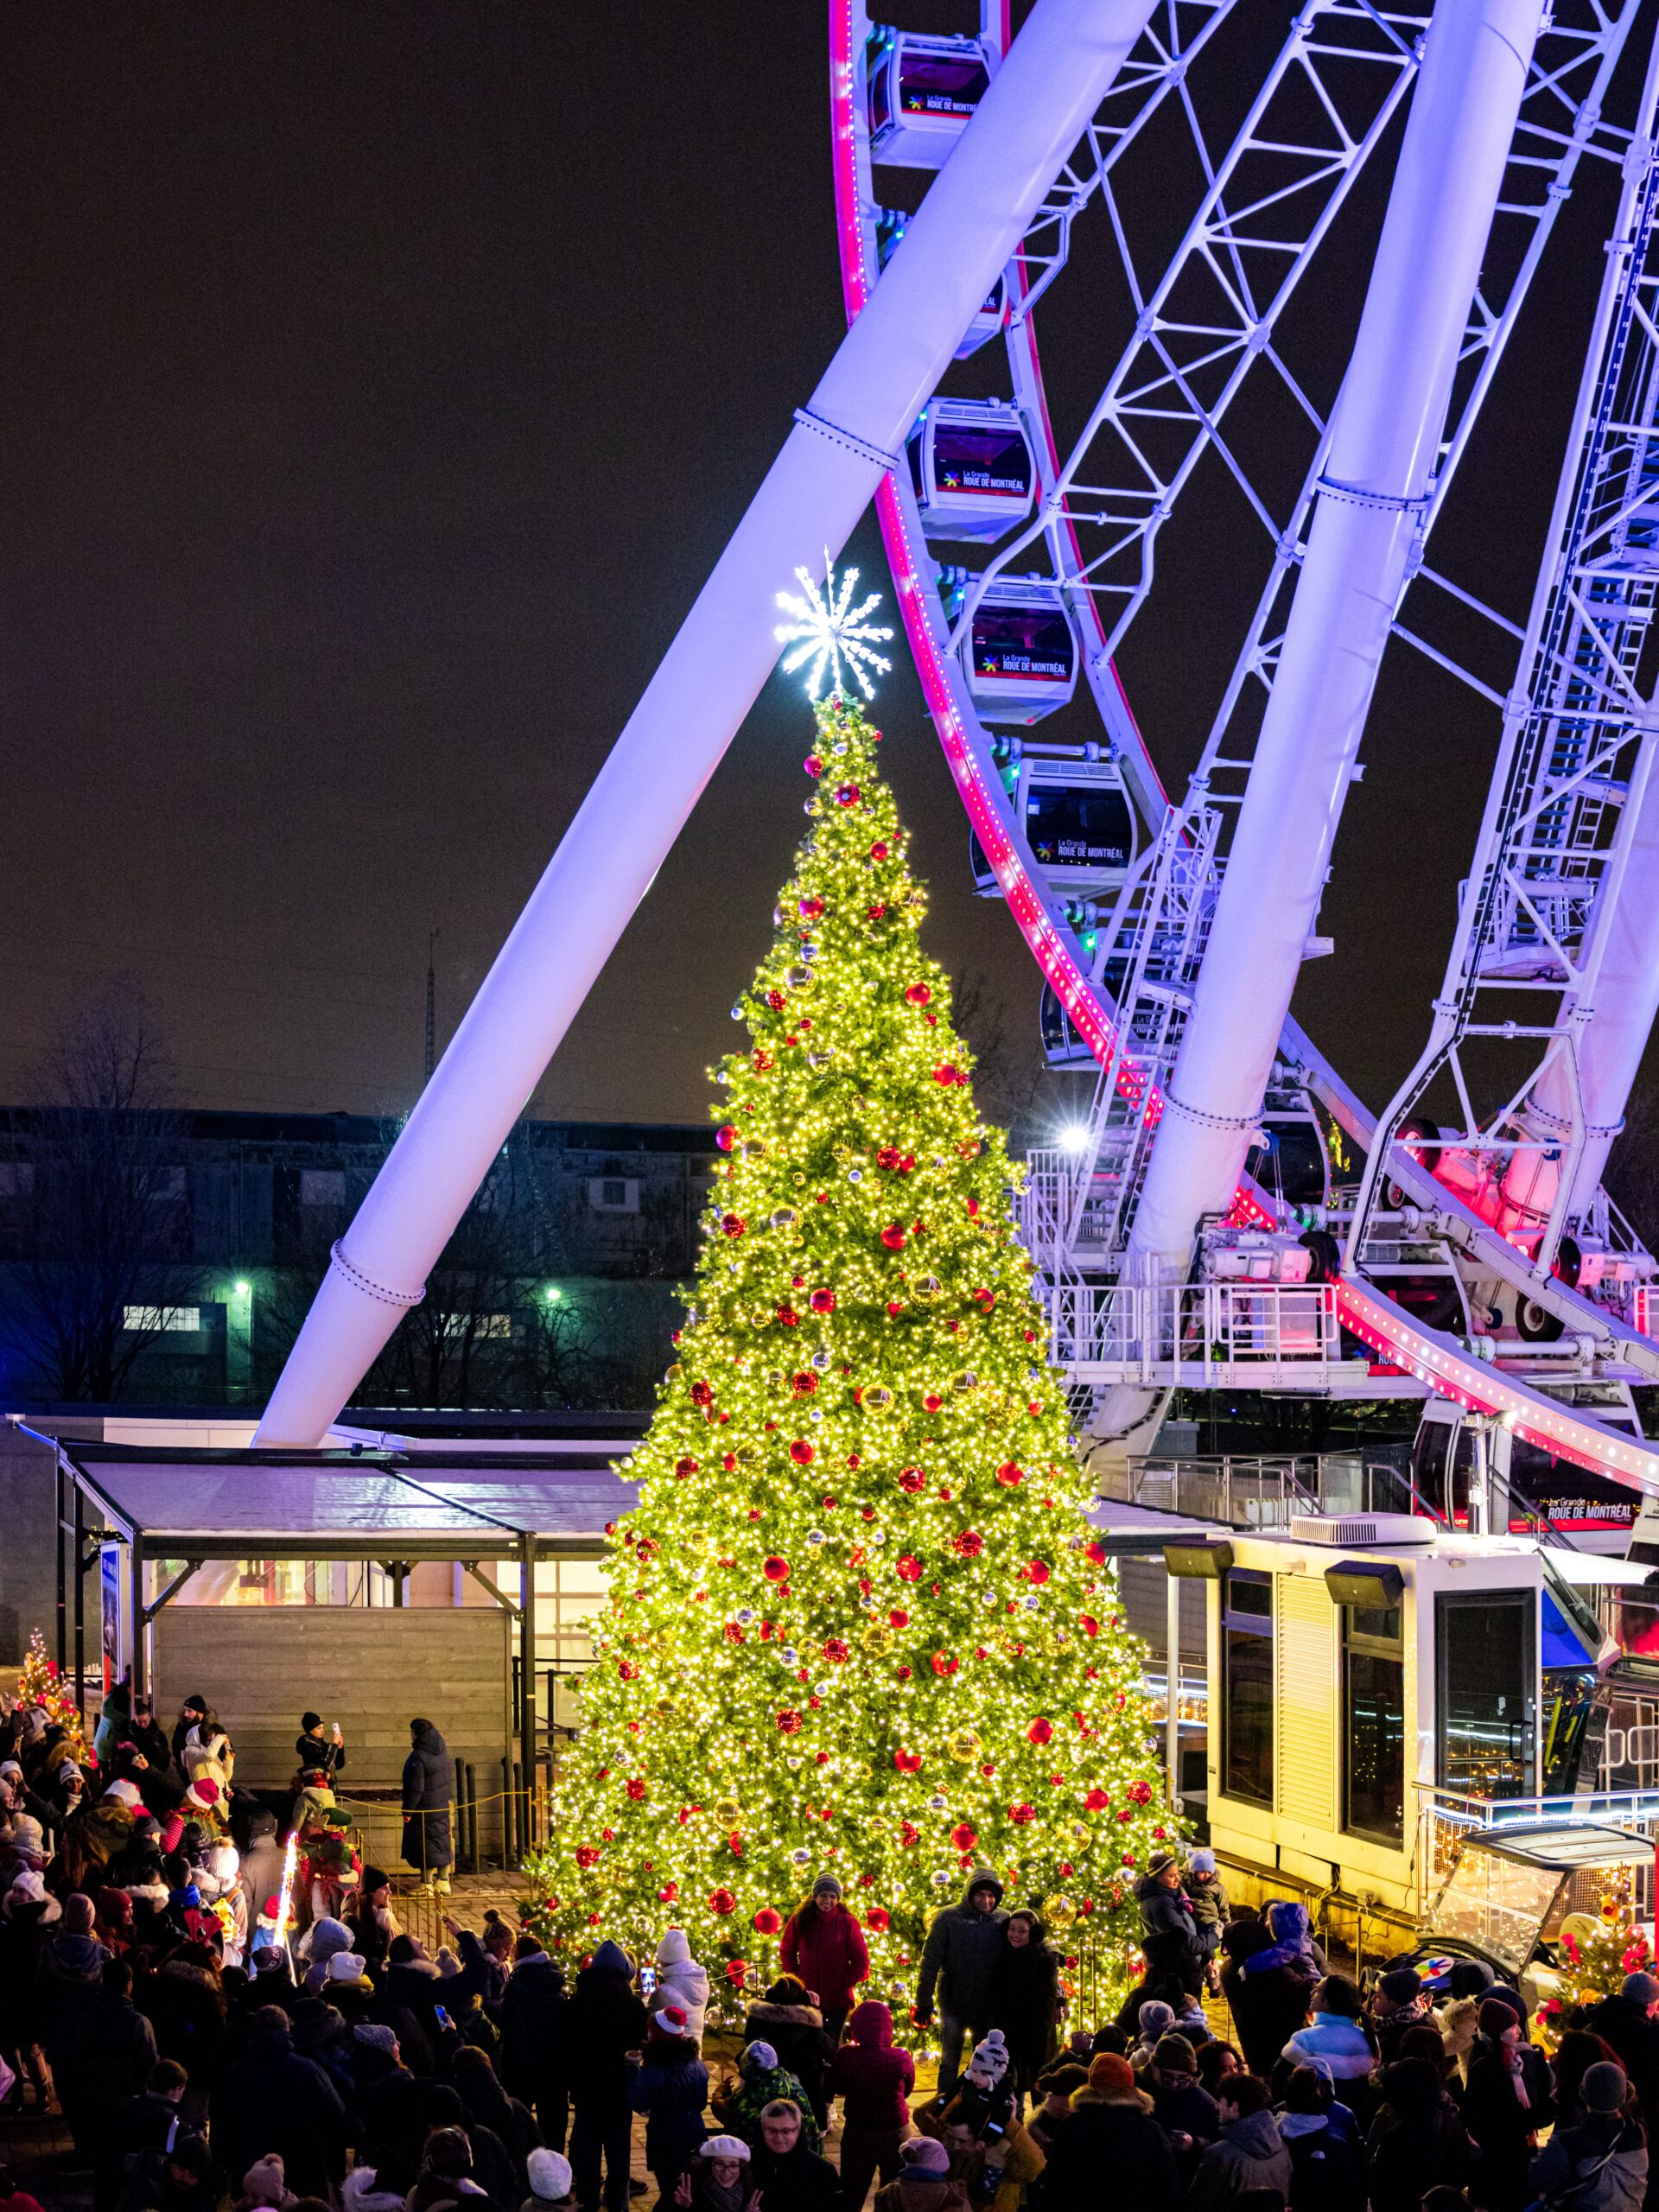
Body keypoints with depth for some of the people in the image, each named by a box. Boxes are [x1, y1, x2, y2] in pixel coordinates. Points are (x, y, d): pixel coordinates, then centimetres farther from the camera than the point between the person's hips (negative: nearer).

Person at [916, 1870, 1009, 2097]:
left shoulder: (1003, 1920, -3)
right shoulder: (948, 1918, -9)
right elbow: (930, 1962, -6)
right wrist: (923, 2002, -7)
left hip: (989, 2008, 2)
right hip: (954, 2004, -2)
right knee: (949, 2065, 7)